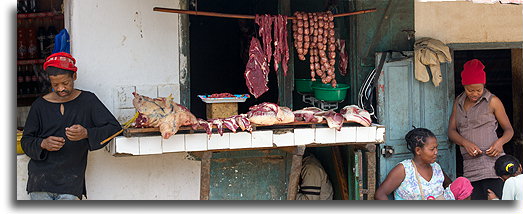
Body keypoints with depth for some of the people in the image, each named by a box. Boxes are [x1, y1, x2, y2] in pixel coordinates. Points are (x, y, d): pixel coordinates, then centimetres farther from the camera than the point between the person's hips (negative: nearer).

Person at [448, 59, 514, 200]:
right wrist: (466, 143, -9)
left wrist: (500, 142, -14)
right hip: (469, 166, 4)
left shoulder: (492, 101, 5)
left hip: (491, 161, -4)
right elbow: (451, 131, 12)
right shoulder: (459, 102, 18)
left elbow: (509, 129, 9)